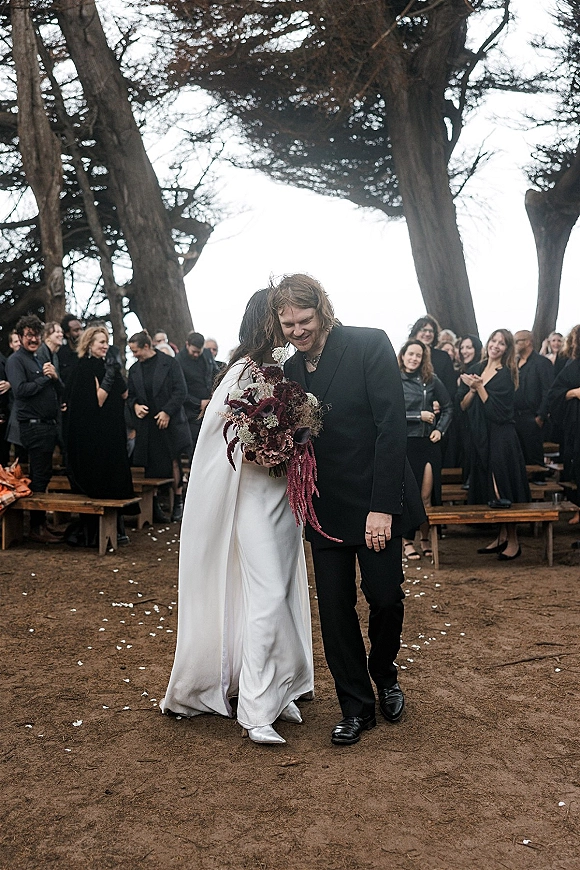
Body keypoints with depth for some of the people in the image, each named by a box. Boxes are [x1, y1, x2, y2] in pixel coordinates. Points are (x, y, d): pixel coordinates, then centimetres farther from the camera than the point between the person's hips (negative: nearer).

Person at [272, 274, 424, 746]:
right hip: (326, 508, 4)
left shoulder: (370, 344, -9)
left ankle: (384, 674, 34)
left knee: (384, 596, 2)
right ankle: (357, 707, 23)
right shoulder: (290, 370, 9)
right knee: (335, 609, 5)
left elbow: (391, 425, -15)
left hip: (376, 504, -4)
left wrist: (382, 507, -19)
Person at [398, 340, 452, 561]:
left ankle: (425, 539, 19)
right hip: (405, 443, -3)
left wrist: (440, 429, 0)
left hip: (429, 443, 3)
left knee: (427, 495, 5)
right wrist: (419, 416, -13)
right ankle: (407, 541, 13)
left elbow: (447, 407, 13)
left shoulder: (431, 379, 7)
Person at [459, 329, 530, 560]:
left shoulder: (506, 375, -8)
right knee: (489, 489, 11)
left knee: (503, 489, -3)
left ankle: (513, 542, 7)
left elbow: (497, 410, -16)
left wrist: (479, 387, -17)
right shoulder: (475, 370, 10)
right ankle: (501, 537, 22)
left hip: (501, 437, -6)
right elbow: (463, 406, 7)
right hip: (480, 436, 7)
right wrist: (472, 389, -10)